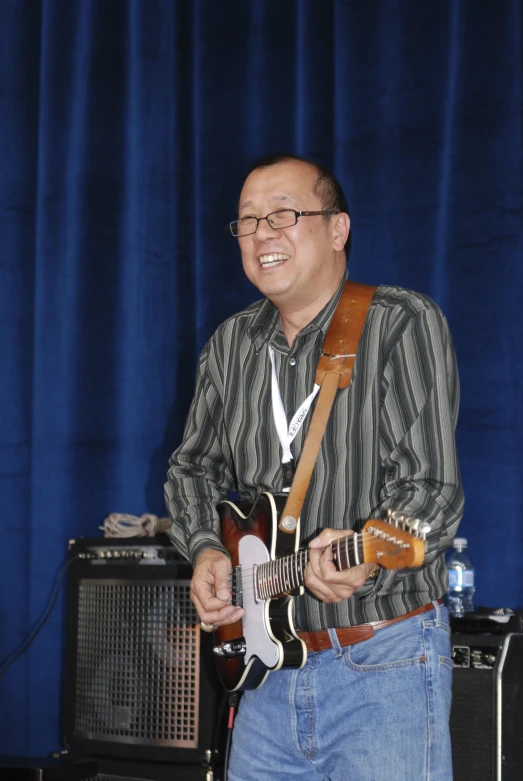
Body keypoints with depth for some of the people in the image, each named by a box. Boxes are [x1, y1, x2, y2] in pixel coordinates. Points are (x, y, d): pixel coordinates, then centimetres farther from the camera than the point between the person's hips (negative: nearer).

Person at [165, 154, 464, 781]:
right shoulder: (230, 345, 10)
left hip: (383, 664, -5)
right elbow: (193, 467, 19)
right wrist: (206, 549, -1)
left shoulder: (403, 325, -9)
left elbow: (432, 488, -16)